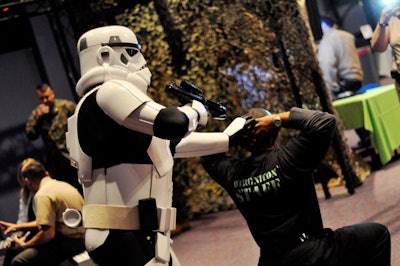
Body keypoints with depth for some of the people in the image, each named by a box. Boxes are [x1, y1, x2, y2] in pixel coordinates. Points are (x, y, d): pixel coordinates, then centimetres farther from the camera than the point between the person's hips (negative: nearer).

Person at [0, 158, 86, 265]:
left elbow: (48, 233, -20)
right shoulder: (62, 185, 18)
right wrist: (17, 227, 32)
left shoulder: (42, 195, -12)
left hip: (72, 242, -10)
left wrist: (24, 245, -4)